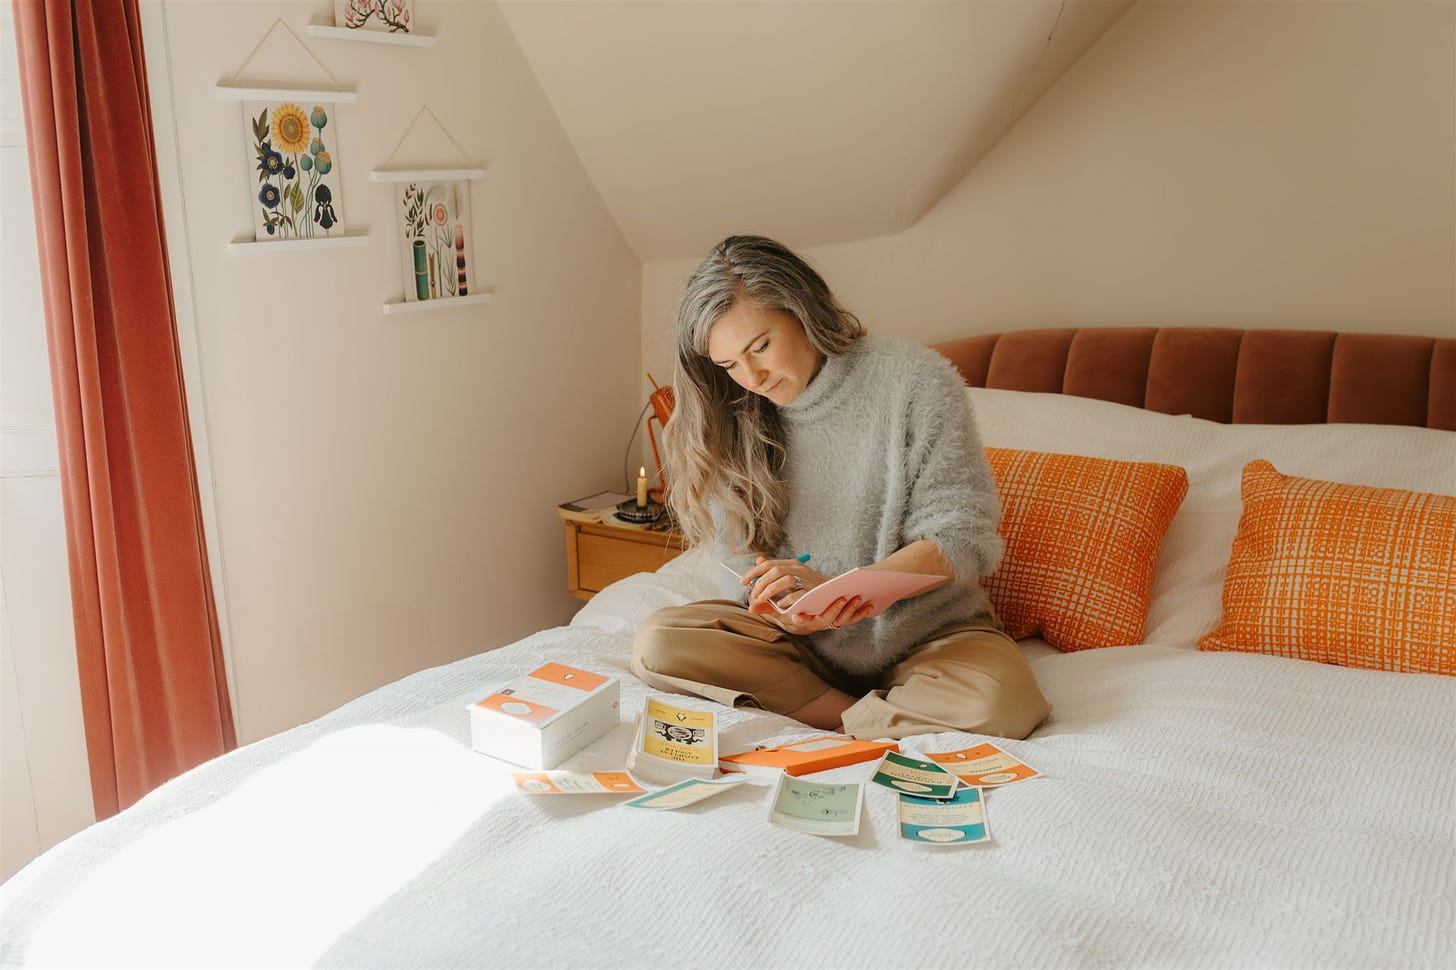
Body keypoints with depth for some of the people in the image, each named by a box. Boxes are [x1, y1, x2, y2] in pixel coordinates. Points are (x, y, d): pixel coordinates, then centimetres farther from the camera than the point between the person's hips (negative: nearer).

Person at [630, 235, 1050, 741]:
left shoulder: (914, 379, -10)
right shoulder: (733, 421, 0)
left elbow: (962, 538, -12)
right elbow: (743, 563, 0)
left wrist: (834, 588, -25)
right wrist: (785, 613, -25)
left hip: (928, 628, -3)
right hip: (807, 642, 3)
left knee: (1001, 702, -35)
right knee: (656, 642, -21)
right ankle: (884, 722, -18)